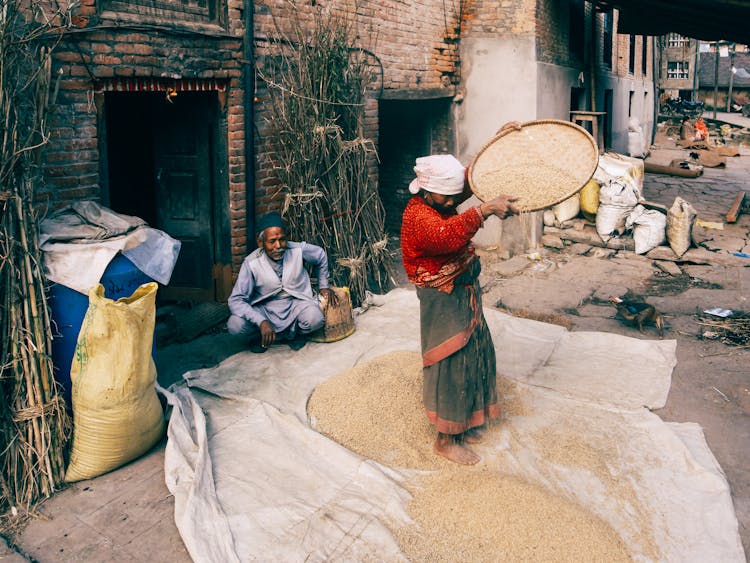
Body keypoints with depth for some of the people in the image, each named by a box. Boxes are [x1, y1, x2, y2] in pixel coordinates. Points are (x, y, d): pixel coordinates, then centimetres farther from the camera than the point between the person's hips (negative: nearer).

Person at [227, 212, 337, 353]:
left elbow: (321, 256, 10)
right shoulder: (251, 263, -19)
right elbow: (236, 300, -22)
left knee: (315, 318, -33)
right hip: (264, 309, -1)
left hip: (296, 303, 1)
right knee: (234, 325, -28)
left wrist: (323, 286, 15)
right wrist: (261, 322, -35)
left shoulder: (299, 250, -14)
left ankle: (294, 332, 4)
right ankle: (259, 335, 8)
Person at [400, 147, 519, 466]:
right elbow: (448, 235, -46)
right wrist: (485, 210, -52)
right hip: (443, 302, -10)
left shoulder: (442, 201, 2)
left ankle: (464, 422, 36)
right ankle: (446, 439, 15)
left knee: (474, 357, 18)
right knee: (452, 364, -1)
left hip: (466, 293, 10)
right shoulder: (418, 217, -25)